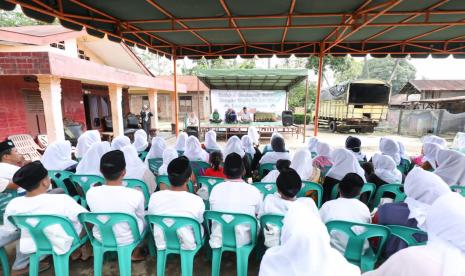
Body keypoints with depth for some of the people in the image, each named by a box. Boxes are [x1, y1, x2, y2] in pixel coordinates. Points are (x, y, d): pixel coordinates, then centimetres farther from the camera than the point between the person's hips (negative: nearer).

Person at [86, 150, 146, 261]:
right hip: (128, 240, -2)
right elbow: (140, 217, -9)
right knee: (144, 218, 25)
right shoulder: (136, 195, -29)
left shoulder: (90, 193, -22)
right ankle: (135, 254, 34)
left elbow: (95, 213, 0)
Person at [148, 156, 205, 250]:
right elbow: (201, 221, -7)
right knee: (201, 226, 25)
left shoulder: (154, 197, -21)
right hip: (188, 246, -2)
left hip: (161, 244, 3)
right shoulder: (197, 201, -29)